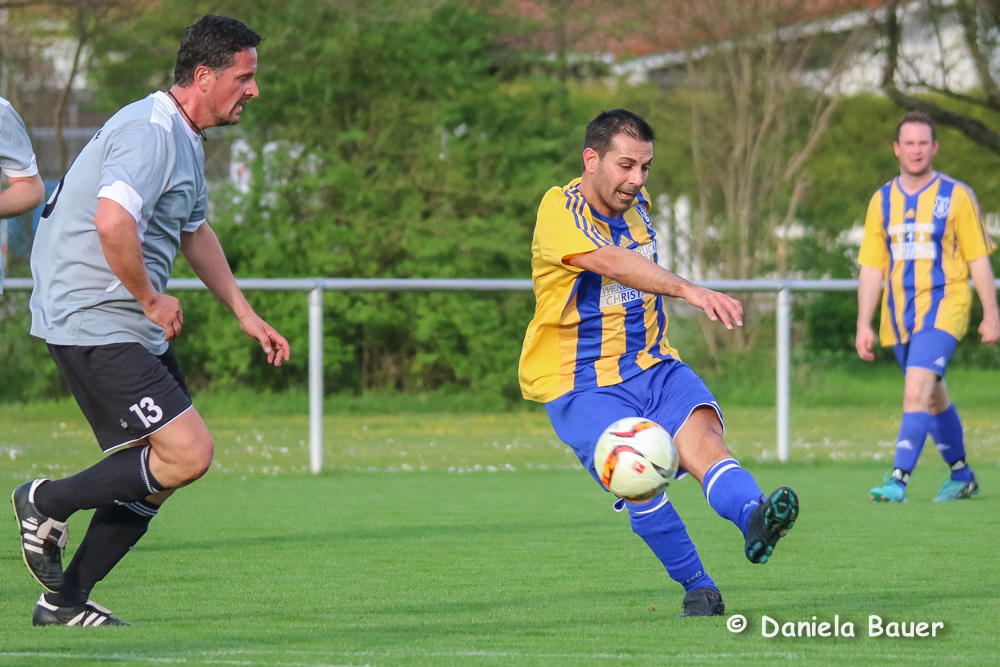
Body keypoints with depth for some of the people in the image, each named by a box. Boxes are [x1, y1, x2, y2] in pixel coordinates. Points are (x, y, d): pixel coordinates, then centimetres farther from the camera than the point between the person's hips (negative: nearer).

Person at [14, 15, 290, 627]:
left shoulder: (187, 141, 17)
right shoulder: (149, 131, -17)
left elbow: (194, 231, 33)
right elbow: (112, 221, -32)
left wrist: (246, 315, 29)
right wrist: (152, 299, -18)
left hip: (136, 326, 11)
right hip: (92, 322, -11)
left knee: (162, 468, 8)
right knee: (189, 453, -16)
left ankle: (67, 598, 13)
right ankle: (49, 502, 0)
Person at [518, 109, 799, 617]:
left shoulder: (637, 205, 10)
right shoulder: (560, 210, -15)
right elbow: (611, 263, -33)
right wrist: (688, 290, -45)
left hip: (651, 369, 5)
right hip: (581, 385, -5)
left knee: (700, 433, -26)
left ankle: (753, 517, -54)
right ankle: (697, 589, -11)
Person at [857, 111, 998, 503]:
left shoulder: (956, 196, -2)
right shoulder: (882, 201, 8)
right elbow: (871, 267, 8)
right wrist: (864, 325, 3)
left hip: (943, 308, -5)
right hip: (900, 316, 5)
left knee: (917, 390, -21)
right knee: (934, 398, 14)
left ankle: (899, 479, -26)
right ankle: (962, 477, 30)